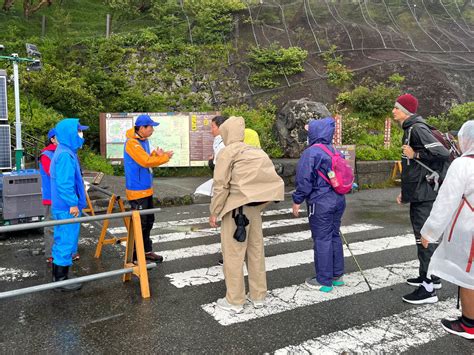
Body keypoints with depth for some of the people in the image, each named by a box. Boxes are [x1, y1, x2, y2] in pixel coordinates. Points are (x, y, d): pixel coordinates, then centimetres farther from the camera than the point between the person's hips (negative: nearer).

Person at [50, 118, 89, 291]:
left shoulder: (64, 152, 14)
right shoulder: (66, 155, -19)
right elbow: (64, 184, -23)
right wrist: (73, 204, -19)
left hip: (61, 207, 10)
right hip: (67, 208, -10)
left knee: (62, 240, 17)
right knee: (67, 242, -2)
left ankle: (58, 275, 27)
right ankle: (61, 280, 7)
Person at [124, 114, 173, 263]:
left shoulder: (144, 141, 11)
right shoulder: (132, 143, -18)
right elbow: (146, 161, -24)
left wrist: (156, 154, -3)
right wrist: (164, 157, -13)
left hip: (146, 189, 10)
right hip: (137, 191, -10)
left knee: (148, 221, 16)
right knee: (139, 223, -4)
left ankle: (146, 251, 27)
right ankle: (135, 256, 5)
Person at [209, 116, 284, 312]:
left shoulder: (227, 152, -7)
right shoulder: (255, 151, 13)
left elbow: (221, 186, -10)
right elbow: (271, 178, 10)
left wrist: (214, 212, -2)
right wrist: (259, 205, 14)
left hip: (237, 207, -7)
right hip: (255, 206, 7)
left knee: (233, 253, 3)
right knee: (256, 251, 15)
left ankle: (234, 301, 12)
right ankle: (258, 296, 26)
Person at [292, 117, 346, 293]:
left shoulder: (311, 153, -13)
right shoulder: (335, 151, 11)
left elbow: (304, 180, -16)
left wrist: (297, 201, -7)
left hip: (321, 203, -8)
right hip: (338, 199, 8)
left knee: (322, 240, 0)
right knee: (334, 236, 17)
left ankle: (324, 281, 9)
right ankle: (337, 275, 27)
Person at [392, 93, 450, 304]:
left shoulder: (418, 129, -15)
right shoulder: (409, 130, 15)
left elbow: (442, 153, -26)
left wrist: (414, 154, -17)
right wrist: (405, 192, 21)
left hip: (425, 195, -10)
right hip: (418, 194, 10)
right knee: (423, 237, 18)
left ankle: (428, 289, 2)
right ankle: (430, 277, 32)